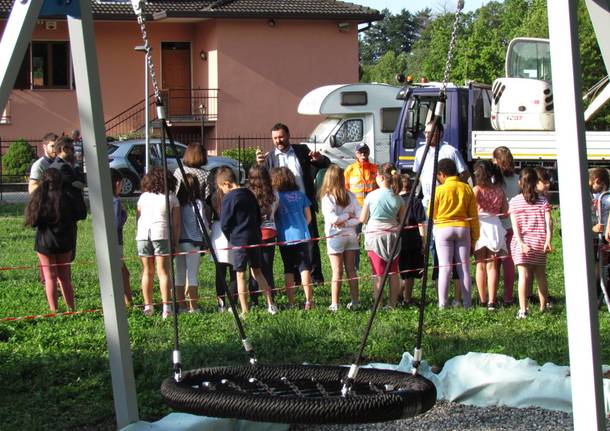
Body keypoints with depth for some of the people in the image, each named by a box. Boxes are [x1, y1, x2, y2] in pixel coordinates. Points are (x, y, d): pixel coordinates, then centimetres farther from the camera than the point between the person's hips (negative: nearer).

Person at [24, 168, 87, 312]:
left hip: (45, 242, -1)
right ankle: (71, 309, 15)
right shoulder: (68, 198, -9)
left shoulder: (39, 198, -9)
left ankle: (54, 311, 2)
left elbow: (32, 221, -5)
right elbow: (82, 214, 2)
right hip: (64, 242, 1)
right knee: (64, 277, 13)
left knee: (50, 277, 5)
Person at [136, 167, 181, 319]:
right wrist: (175, 243, 8)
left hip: (142, 234, 2)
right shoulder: (171, 197, 7)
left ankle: (148, 306, 13)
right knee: (163, 272, -2)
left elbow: (138, 218, 14)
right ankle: (166, 307, -8)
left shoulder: (144, 196, 14)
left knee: (147, 271, 11)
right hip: (161, 234, -2)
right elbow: (176, 224, 4)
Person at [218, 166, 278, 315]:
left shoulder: (228, 199, -11)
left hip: (239, 241, -7)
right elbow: (259, 218, 18)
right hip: (255, 238, 7)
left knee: (240, 275, 1)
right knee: (257, 271, 17)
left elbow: (224, 224, -9)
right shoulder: (249, 194, 11)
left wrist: (231, 238, 7)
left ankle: (245, 311, 1)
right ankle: (271, 305, 15)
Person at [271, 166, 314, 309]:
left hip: (285, 238, -2)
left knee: (288, 270, 8)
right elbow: (308, 217, 9)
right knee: (305, 268, 4)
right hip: (302, 237, 2)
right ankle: (308, 300, -2)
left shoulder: (276, 196, -6)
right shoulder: (300, 195, 4)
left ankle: (291, 302, 9)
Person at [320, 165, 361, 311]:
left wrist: (345, 218, -6)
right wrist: (347, 221, -6)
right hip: (350, 235, 4)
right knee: (351, 269, 11)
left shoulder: (327, 197, -13)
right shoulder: (350, 196, 1)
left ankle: (335, 304, 1)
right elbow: (359, 217, -4)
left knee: (337, 272, 0)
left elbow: (332, 218, -21)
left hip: (335, 237, -4)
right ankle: (355, 301, 15)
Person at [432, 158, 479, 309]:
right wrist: (474, 238, 12)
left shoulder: (439, 190, -5)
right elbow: (473, 216, 6)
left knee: (444, 267, -2)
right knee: (464, 267, 6)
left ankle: (442, 304, -7)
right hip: (463, 229, 2)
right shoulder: (467, 189, 4)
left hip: (443, 229, -2)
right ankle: (467, 304, 6)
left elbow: (432, 215, 3)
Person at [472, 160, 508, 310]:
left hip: (480, 226, -3)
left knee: (480, 266, 8)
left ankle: (483, 300, 10)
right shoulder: (499, 190, 5)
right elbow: (505, 210, 7)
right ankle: (492, 301, -3)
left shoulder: (477, 189, -6)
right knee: (492, 266, 5)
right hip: (496, 227, 3)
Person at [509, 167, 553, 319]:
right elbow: (548, 221, -6)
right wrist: (548, 240, -11)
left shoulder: (514, 201, 3)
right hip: (539, 242, 2)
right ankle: (543, 306, 23)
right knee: (540, 275, 15)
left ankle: (523, 309, -18)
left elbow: (514, 224, -7)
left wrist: (520, 242, -12)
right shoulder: (543, 201, 6)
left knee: (523, 275, -8)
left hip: (521, 243, -2)